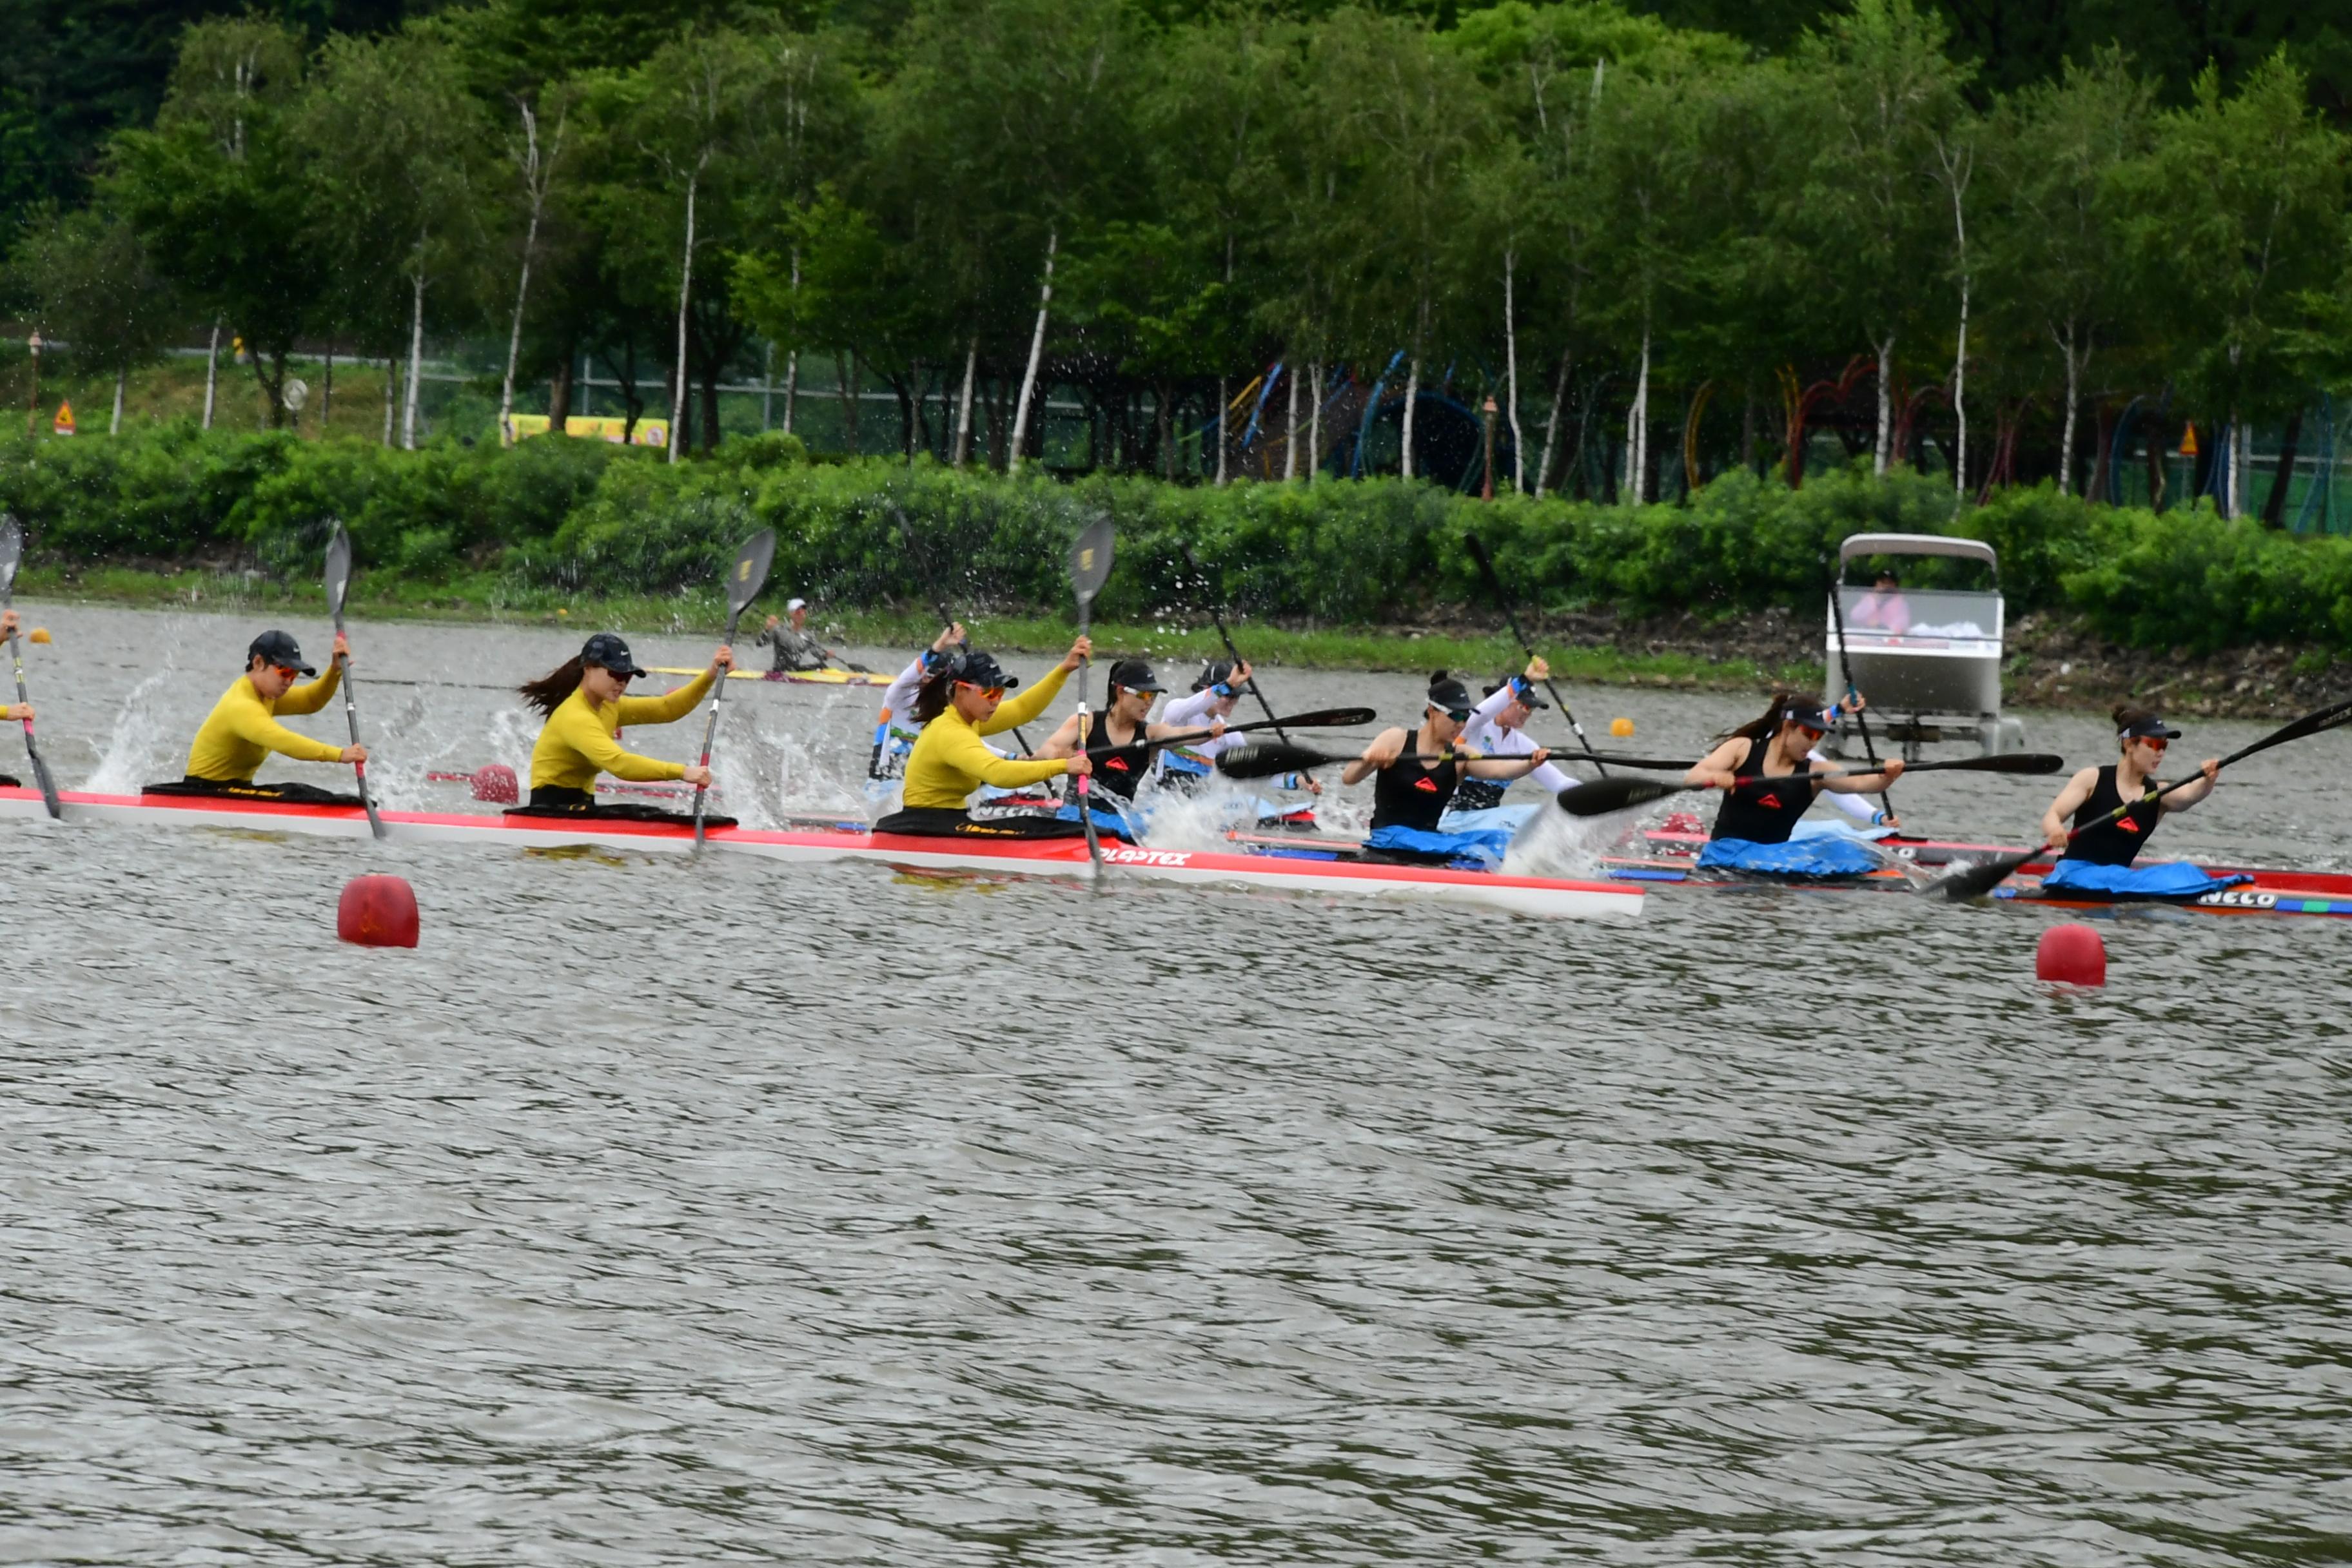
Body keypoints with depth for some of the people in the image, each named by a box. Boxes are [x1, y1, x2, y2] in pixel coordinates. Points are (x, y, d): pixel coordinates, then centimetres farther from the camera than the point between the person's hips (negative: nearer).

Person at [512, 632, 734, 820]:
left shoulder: (608, 708, 11)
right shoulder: (575, 718, -20)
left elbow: (666, 709, 8)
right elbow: (618, 763, -34)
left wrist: (710, 676, -4)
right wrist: (682, 772, -40)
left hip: (580, 806, 10)